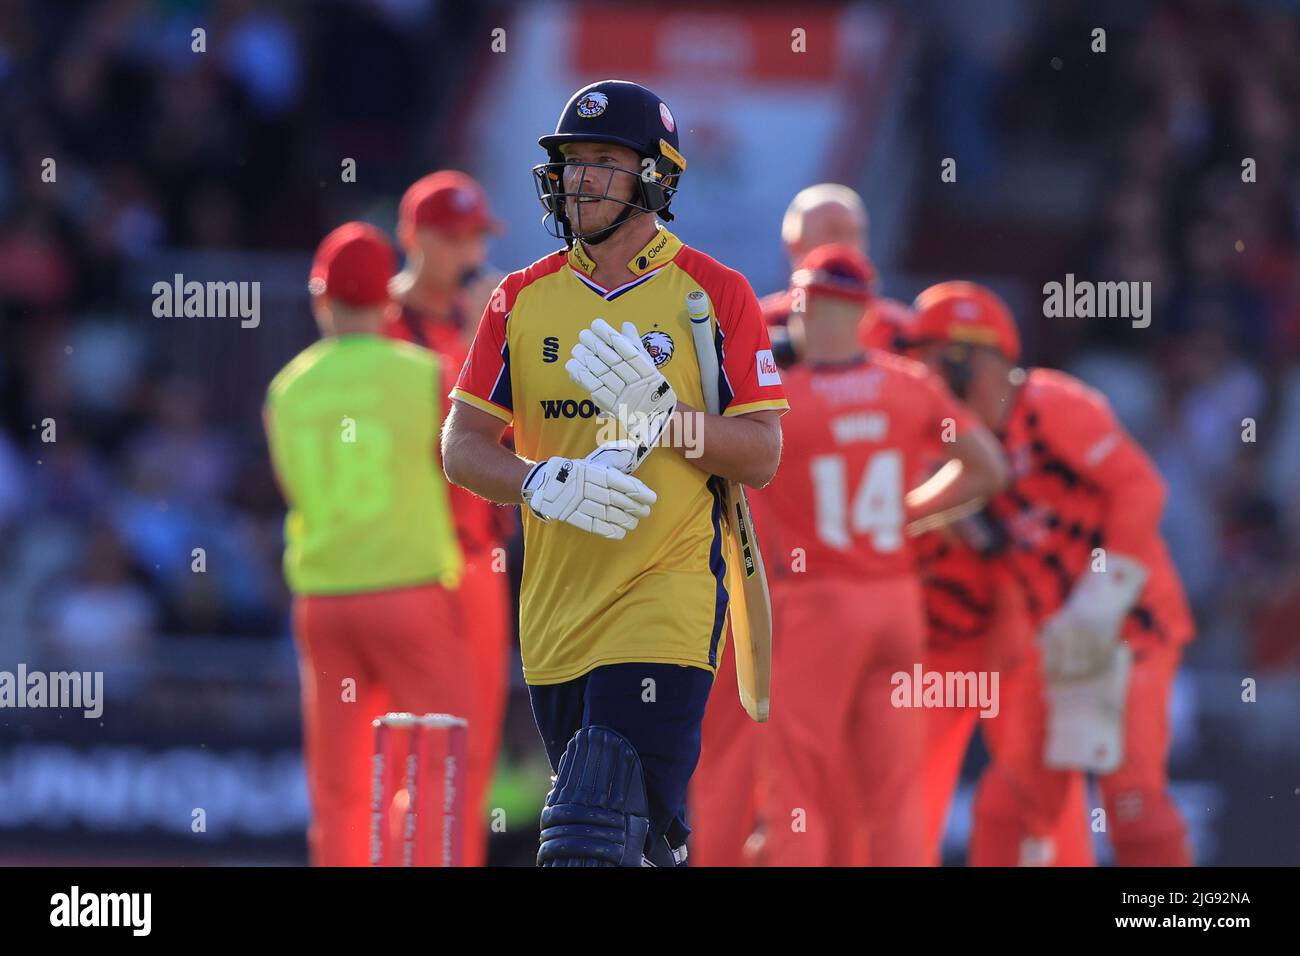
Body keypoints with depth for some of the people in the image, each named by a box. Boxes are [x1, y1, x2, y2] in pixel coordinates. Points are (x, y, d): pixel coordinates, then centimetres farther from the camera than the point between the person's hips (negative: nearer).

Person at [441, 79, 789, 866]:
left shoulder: (715, 293, -1)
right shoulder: (523, 299, 10)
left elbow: (762, 456, -4)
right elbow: (462, 445, 6)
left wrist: (659, 411, -19)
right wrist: (546, 485, -13)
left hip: (669, 596, -5)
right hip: (555, 605, 5)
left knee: (595, 836, -17)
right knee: (647, 832, 10)